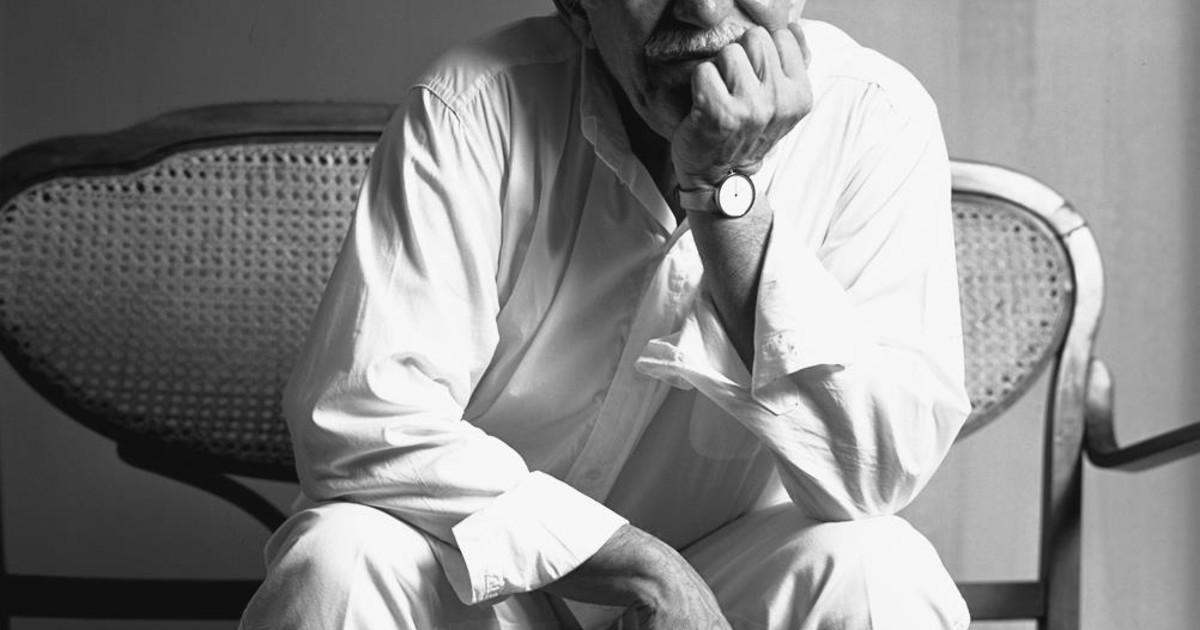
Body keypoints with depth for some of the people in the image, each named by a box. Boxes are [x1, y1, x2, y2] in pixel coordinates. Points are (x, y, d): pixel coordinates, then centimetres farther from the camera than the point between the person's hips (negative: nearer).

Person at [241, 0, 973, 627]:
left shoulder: (878, 119, -16)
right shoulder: (474, 108, -19)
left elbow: (882, 473, -23)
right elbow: (356, 419, -26)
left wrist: (730, 189, -31)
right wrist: (644, 567, -30)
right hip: (491, 561, -1)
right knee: (337, 562, -31)